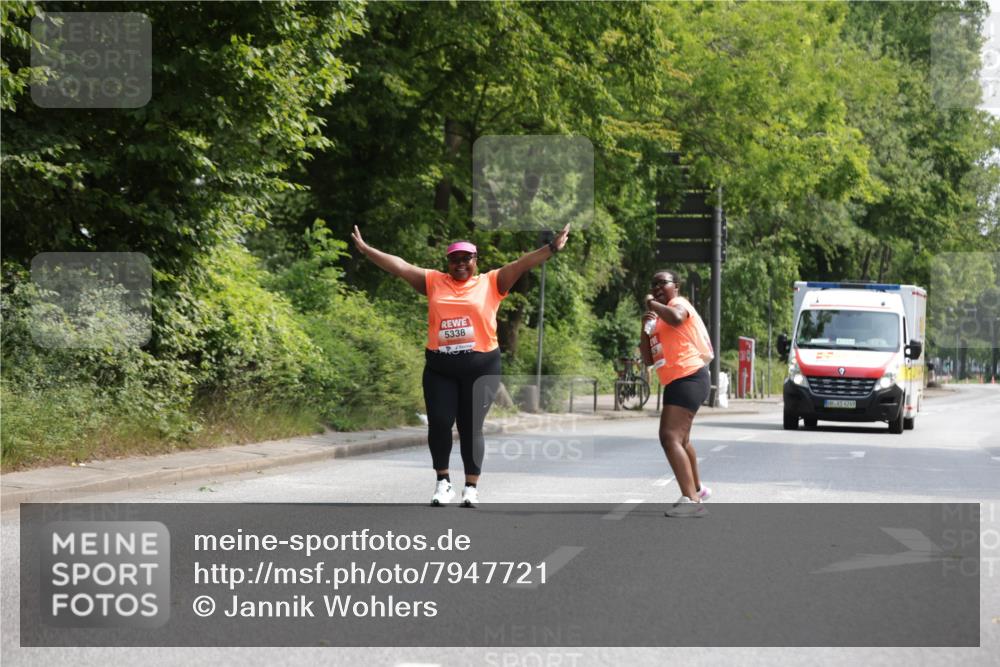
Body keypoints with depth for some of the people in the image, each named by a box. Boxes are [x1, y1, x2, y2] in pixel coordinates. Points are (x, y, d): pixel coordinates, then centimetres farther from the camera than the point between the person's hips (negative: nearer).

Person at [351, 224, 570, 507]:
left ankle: (472, 488, 9)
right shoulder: (434, 282, 10)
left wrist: (552, 248, -14)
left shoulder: (491, 282, 5)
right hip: (439, 369, 2)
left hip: (481, 368, -2)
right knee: (439, 423, -3)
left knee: (471, 427, 1)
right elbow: (399, 265, 8)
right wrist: (366, 250, 3)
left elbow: (522, 263, -4)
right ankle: (443, 482, 14)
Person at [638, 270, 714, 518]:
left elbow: (676, 318, -32)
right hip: (676, 383, 11)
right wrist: (645, 330, 3)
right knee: (681, 439, 27)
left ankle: (691, 500, -31)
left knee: (670, 436, -24)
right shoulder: (658, 320, 20)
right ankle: (697, 490, 48)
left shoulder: (679, 303, -6)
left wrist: (652, 304, -15)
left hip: (690, 378, -11)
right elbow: (649, 360, 17)